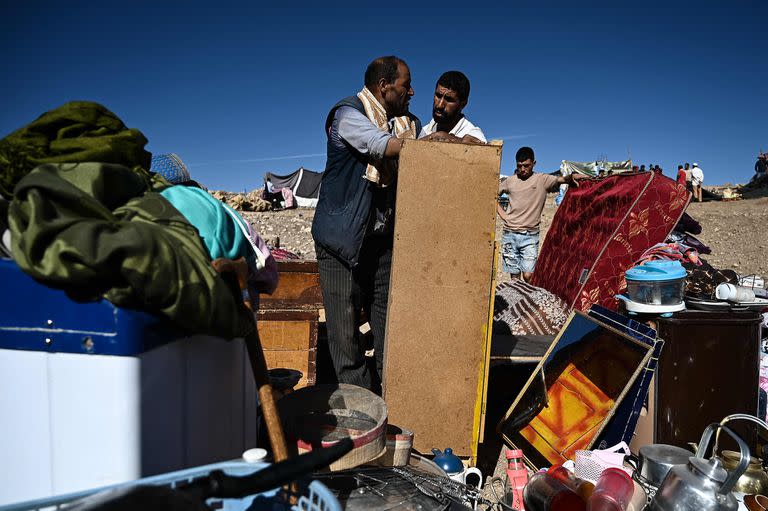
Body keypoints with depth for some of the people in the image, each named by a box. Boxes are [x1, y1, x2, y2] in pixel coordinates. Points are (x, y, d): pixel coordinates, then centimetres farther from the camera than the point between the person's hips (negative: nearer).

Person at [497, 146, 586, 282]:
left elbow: (561, 179, -11)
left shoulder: (543, 180, 2)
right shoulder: (510, 181, 8)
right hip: (510, 234, 2)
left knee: (528, 276, -11)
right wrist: (502, 214, 8)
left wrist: (572, 176, -33)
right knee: (514, 277, 4)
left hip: (530, 236, -2)